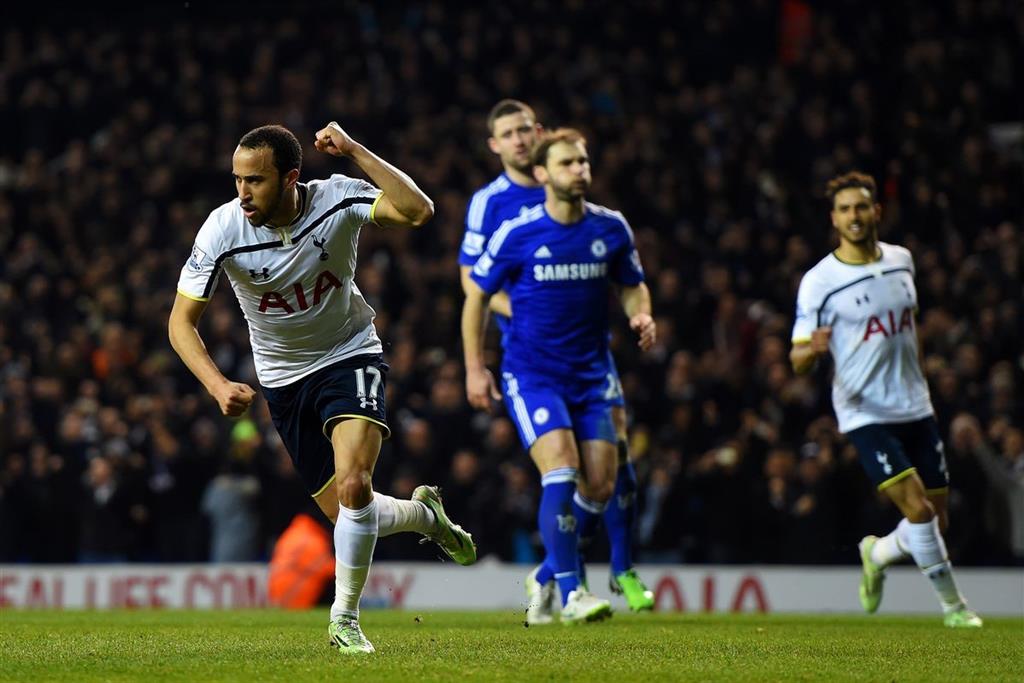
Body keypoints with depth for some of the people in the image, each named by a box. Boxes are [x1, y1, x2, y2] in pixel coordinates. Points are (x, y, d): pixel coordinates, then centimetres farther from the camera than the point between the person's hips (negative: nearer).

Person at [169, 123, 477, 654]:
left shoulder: (337, 200, -20)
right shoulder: (222, 230, -20)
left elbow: (417, 211, -35)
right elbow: (181, 319, -15)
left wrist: (354, 151, -34)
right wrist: (218, 385, -30)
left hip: (349, 355, -2)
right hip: (283, 378, 2)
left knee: (353, 485, -24)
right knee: (348, 517, 7)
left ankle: (344, 619, -8)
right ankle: (426, 516, 40)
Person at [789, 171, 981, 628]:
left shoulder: (901, 260, 6)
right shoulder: (819, 281, -10)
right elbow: (798, 362, -10)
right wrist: (812, 350, -33)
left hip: (916, 409, 5)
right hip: (865, 414, -5)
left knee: (935, 520, 7)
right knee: (918, 509, -17)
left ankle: (877, 555, 37)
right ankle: (952, 603, 0)